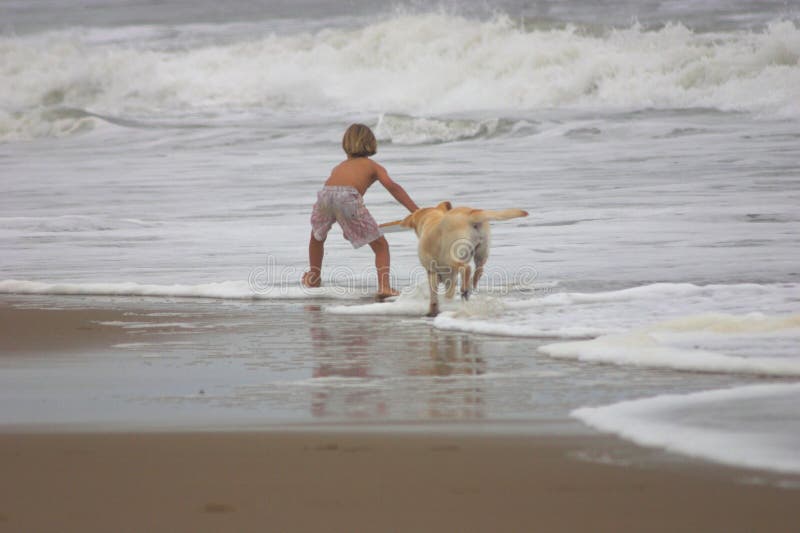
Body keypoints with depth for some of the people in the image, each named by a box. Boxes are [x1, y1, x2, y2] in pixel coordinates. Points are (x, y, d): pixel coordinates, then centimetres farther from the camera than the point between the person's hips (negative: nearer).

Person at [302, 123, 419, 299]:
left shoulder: (339, 167, 39)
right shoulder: (373, 167, 27)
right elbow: (391, 186, 8)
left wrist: (347, 227, 54)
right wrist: (416, 212, 3)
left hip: (325, 194, 4)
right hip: (349, 196, -4)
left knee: (317, 237, 35)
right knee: (381, 245, 7)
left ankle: (314, 276, 46)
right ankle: (384, 286, -8)